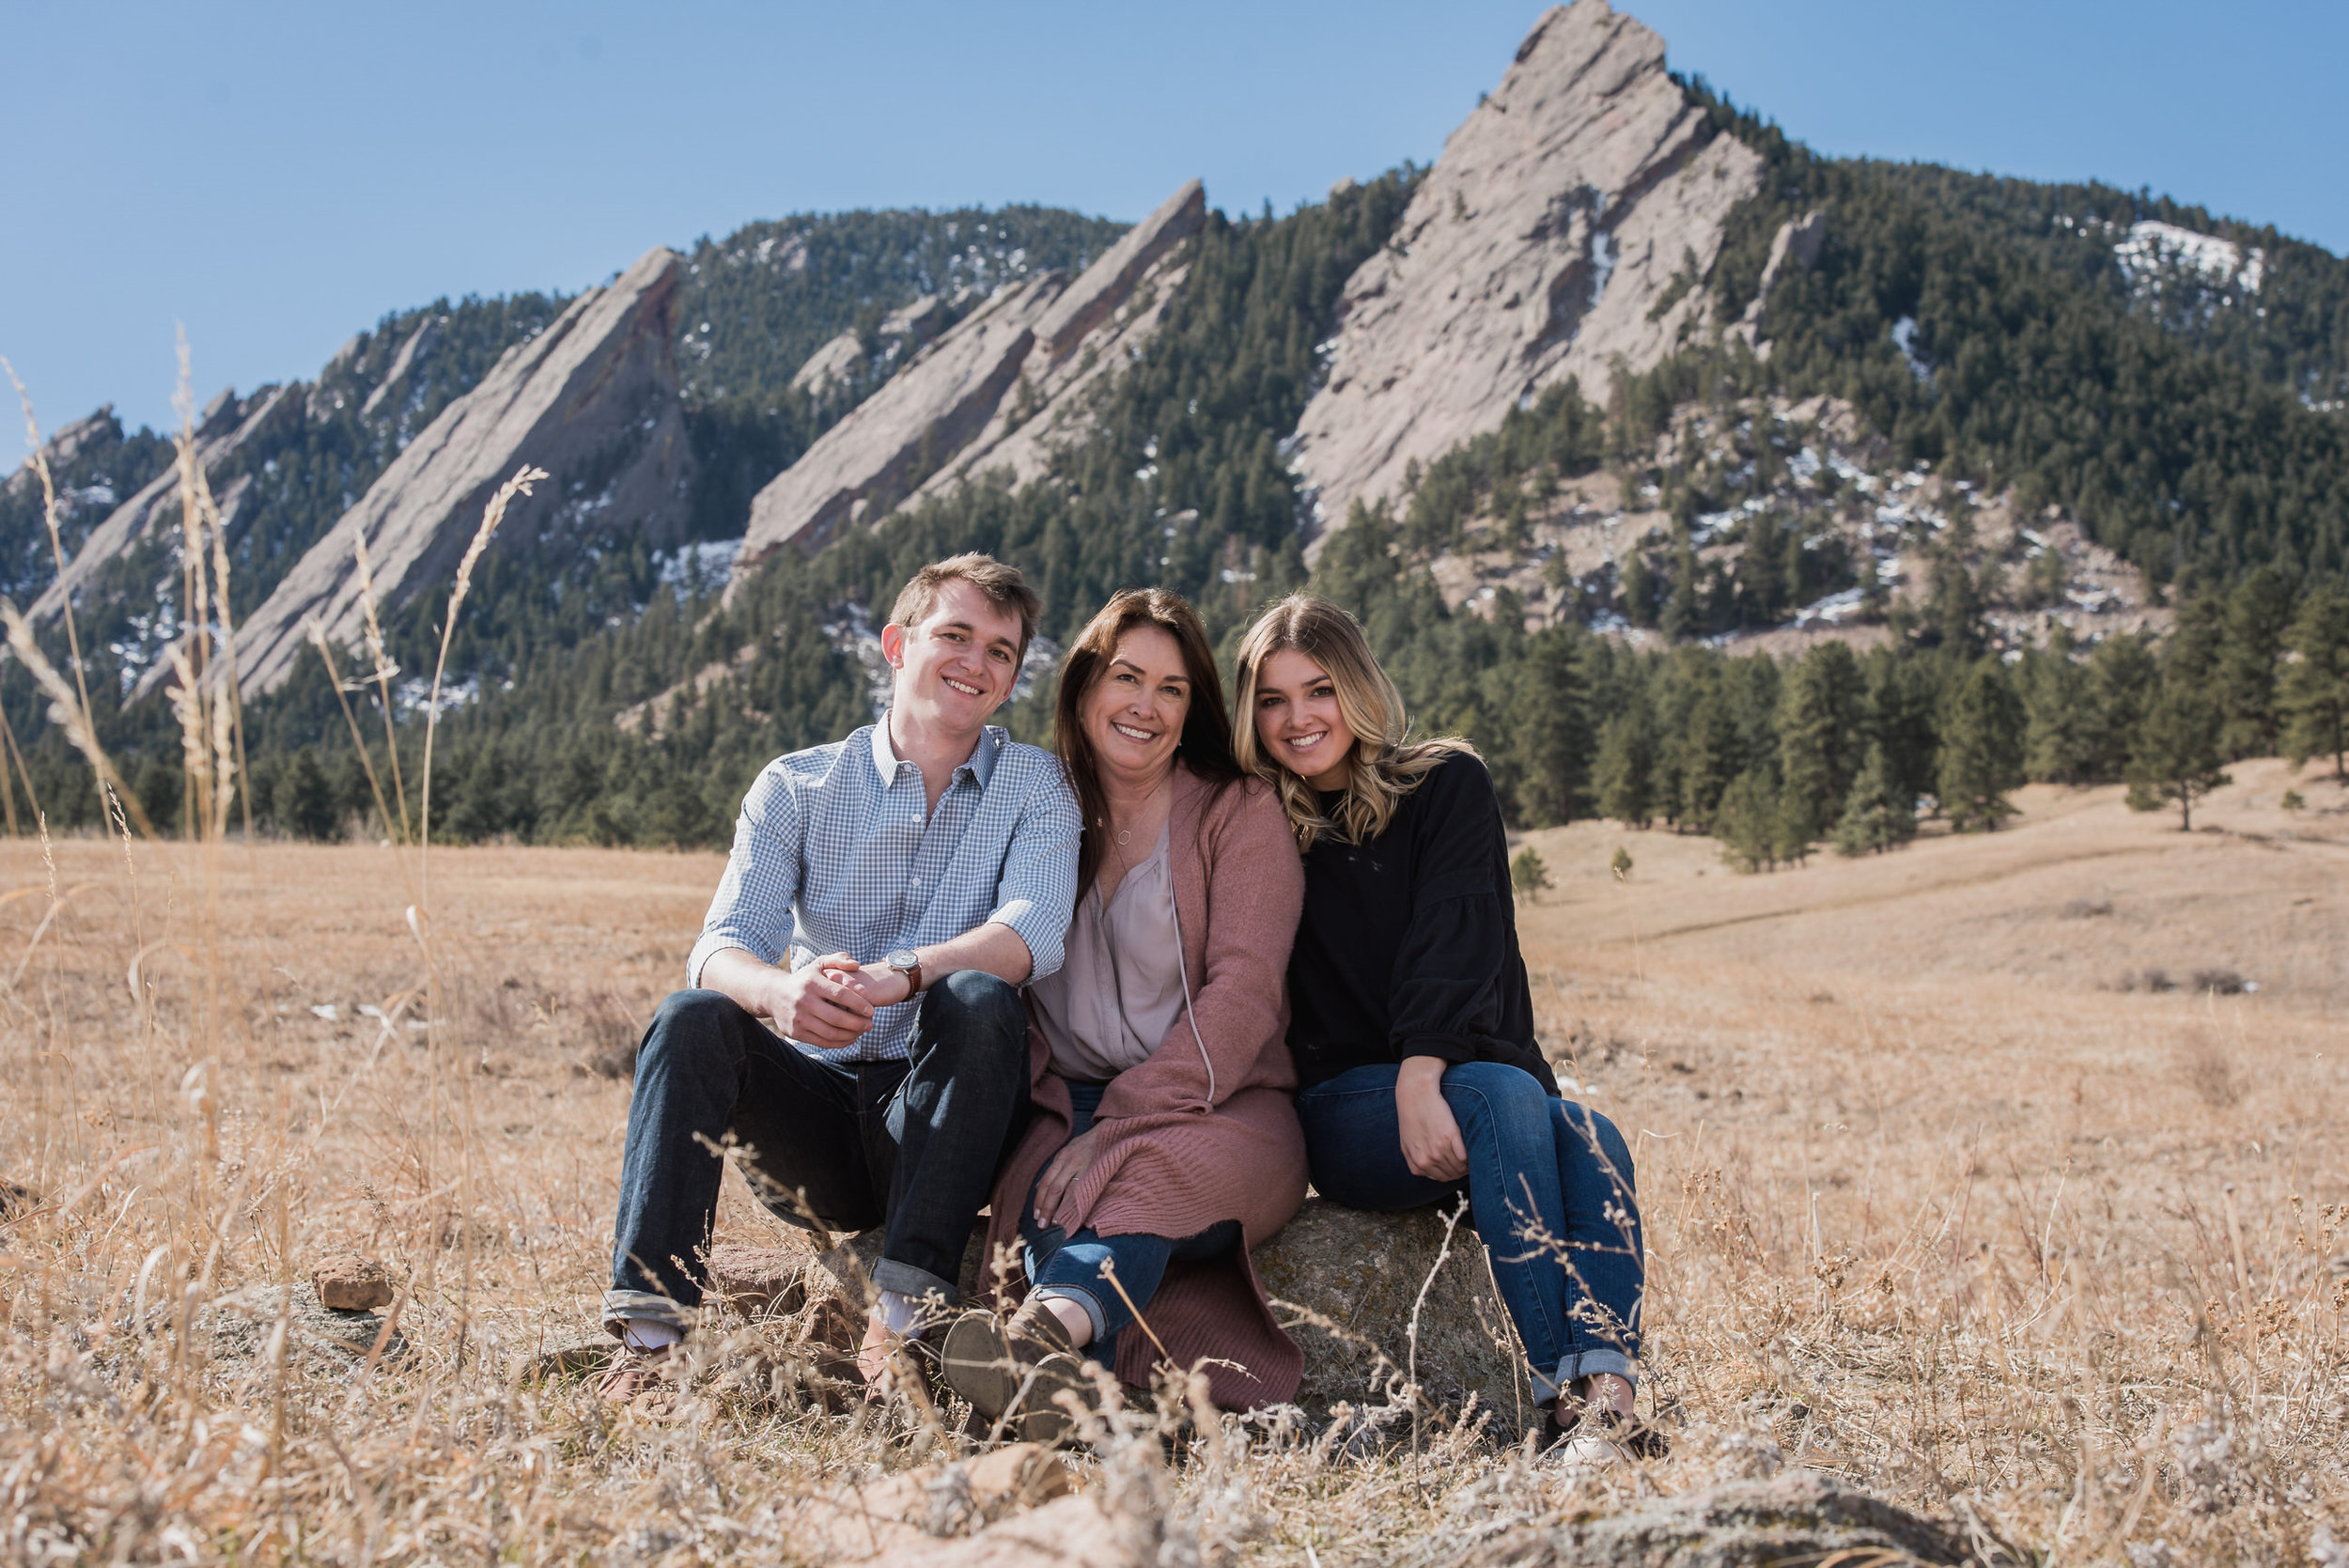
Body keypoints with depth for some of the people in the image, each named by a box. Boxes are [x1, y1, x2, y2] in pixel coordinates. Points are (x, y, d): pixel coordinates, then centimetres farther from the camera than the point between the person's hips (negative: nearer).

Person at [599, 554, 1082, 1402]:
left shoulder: (1036, 785, 3)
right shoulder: (796, 787, 5)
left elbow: (1033, 933, -15)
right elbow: (723, 944, -8)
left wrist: (900, 975, -36)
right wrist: (780, 991, -35)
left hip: (941, 1120, -1)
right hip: (815, 1117, 2)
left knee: (982, 999, -31)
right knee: (693, 1018, -24)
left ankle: (906, 1305, -37)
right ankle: (647, 1326, -31)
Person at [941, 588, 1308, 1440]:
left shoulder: (1240, 812, 5)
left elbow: (1241, 992, -7)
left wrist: (1121, 1125, -20)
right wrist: (1061, 1115, -11)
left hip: (1221, 1107, -3)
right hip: (1066, 1112, 3)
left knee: (1136, 1177, -38)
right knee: (1052, 1185, -34)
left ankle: (1048, 1326, -66)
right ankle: (1054, 1375, -60)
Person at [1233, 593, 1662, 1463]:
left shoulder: (1447, 785, 5)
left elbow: (1454, 939, -10)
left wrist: (1422, 1077, -28)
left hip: (1462, 1067, 2)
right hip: (1344, 1105, -1)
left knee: (1589, 1137, -31)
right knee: (1504, 1097, -33)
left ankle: (1610, 1393, -48)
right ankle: (1565, 1400, -44)